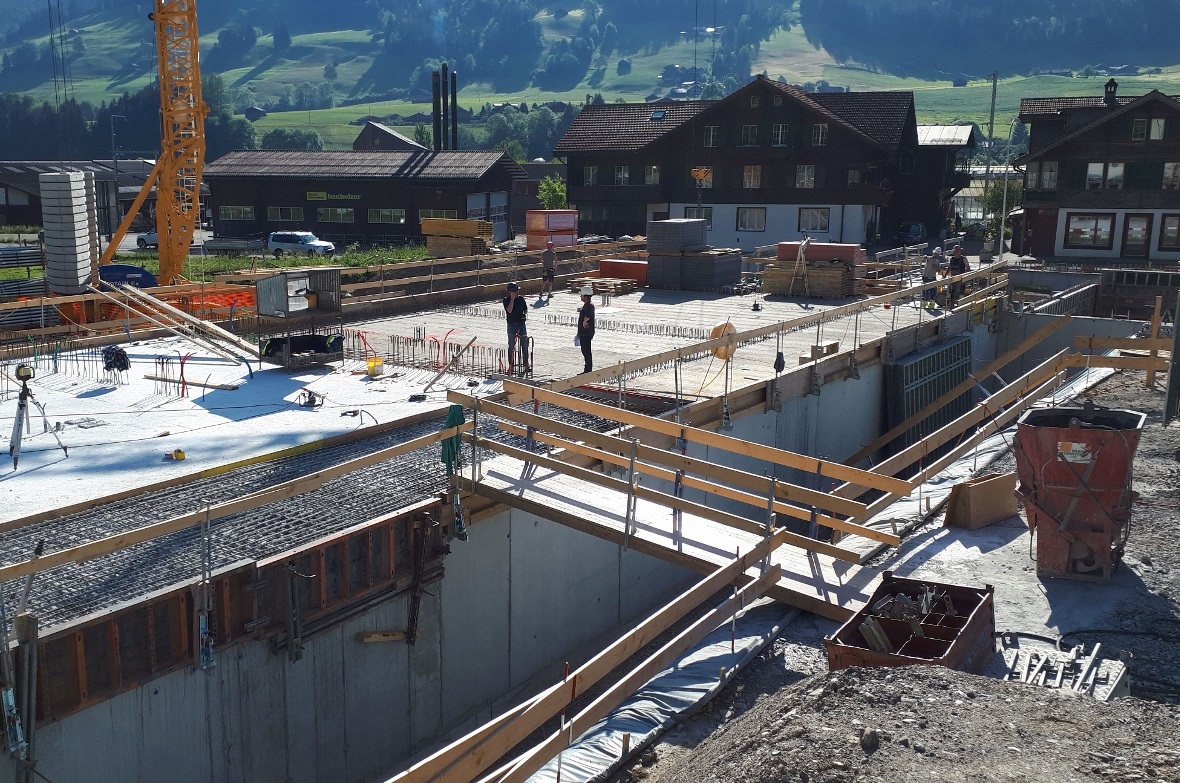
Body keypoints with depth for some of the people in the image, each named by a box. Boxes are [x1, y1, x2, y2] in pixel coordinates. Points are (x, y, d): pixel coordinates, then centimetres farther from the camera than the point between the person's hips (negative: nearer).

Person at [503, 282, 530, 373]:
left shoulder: (521, 299, 5)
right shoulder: (506, 300, -5)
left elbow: (526, 309, 16)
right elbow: (509, 310, -19)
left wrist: (525, 314, -6)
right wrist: (512, 298, -17)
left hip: (521, 324, 3)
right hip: (511, 325, -3)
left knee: (525, 345, 3)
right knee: (511, 346, 2)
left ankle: (526, 365, 10)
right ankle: (511, 366, 10)